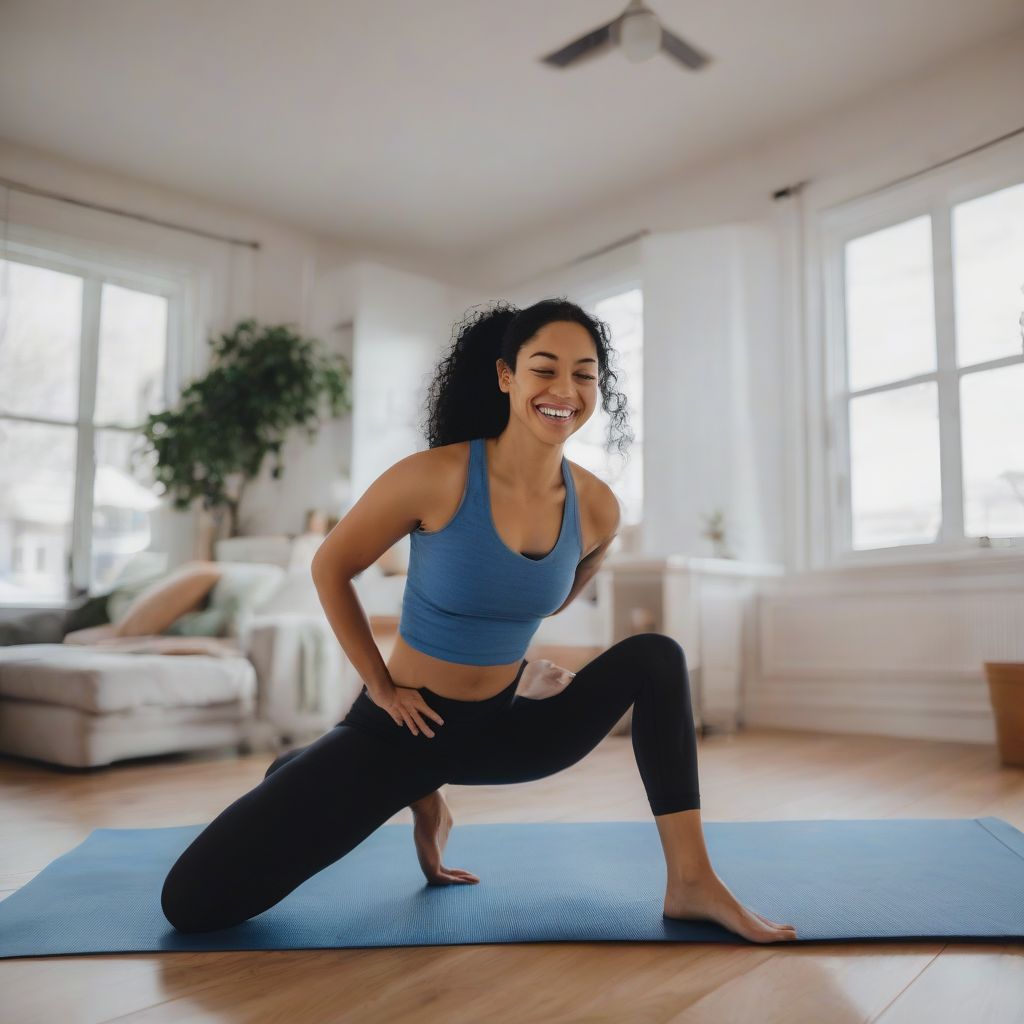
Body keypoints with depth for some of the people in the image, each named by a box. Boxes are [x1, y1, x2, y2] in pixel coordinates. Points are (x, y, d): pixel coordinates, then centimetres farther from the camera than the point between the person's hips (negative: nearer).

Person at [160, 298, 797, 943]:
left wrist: (520, 665, 10)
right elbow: (331, 569, -6)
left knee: (656, 657, -10)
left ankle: (691, 881, -5)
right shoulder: (435, 477, -22)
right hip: (406, 724, -3)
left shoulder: (597, 507, -9)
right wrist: (382, 687, -6)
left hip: (505, 727, 4)